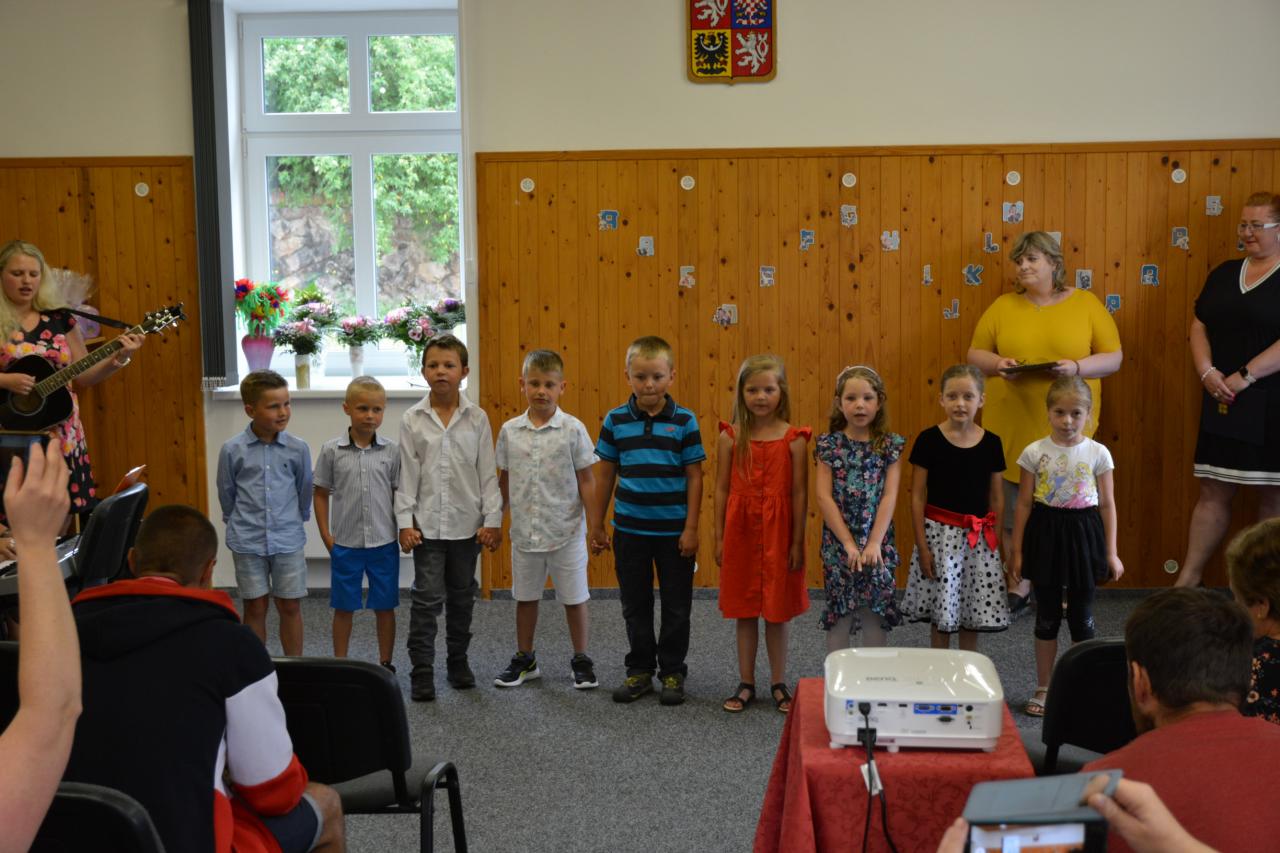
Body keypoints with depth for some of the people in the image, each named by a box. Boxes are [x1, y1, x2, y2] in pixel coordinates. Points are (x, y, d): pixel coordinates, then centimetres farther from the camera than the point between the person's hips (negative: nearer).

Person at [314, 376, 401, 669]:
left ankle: (385, 664, 23)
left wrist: (403, 530, -1)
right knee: (344, 608, 10)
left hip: (384, 543, 0)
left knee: (385, 607, 9)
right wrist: (326, 535, 0)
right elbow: (321, 493, 4)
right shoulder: (331, 450, -3)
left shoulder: (392, 451, -2)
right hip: (345, 544, 0)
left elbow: (399, 494, 4)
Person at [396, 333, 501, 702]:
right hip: (427, 524, -1)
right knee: (427, 598, -1)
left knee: (462, 597, 14)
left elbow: (488, 473, -1)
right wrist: (405, 522, -6)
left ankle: (458, 660, 28)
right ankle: (422, 671, 6)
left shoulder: (477, 418, -2)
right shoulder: (413, 420, -2)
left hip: (467, 523, 1)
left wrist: (492, 519, -5)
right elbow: (407, 475, -1)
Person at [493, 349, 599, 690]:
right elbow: (504, 481, 9)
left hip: (566, 532, -3)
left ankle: (580, 659, 24)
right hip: (525, 532, 3)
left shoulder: (573, 429, -9)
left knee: (573, 598, 8)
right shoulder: (509, 430, -1)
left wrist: (597, 524, -8)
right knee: (525, 597, 16)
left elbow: (586, 480, -5)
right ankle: (524, 659, 31)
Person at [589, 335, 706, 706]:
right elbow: (606, 475, 6)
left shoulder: (685, 421, -6)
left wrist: (691, 528, -7)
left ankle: (673, 672, 23)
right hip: (630, 530, 2)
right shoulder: (616, 420, -1)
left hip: (674, 532, -2)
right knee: (635, 605, 12)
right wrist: (597, 525, 7)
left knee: (676, 606, 8)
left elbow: (694, 477, -3)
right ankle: (640, 670, 26)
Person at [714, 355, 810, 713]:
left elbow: (799, 493, -3)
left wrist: (797, 541, -4)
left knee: (777, 611, 9)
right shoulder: (730, 437, -2)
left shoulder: (793, 439, -5)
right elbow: (722, 489, 2)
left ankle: (778, 684, 23)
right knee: (744, 611, 11)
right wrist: (719, 537, 2)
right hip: (740, 532, 1)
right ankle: (746, 684, 23)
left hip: (777, 533, -1)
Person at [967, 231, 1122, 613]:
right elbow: (974, 354, 10)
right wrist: (998, 363, -11)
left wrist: (1077, 367, -15)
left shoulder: (1086, 304, 4)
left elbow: (1113, 357, 3)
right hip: (1013, 427, 2)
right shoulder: (1004, 306, 7)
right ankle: (1020, 585, 16)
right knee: (1014, 506, 4)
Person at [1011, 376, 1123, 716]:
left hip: (1083, 535, 0)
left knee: (1082, 616, 8)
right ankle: (1044, 688, 20)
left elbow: (1107, 504, 2)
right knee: (1047, 616, 9)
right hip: (1046, 534, 0)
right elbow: (1024, 503, 1)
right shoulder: (1035, 452, -3)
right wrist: (1017, 551, 1)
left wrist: (1111, 553, 1)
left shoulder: (1098, 453, -3)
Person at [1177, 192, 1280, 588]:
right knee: (1213, 492, 8)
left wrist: (1244, 377, -19)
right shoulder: (1224, 274, 13)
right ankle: (1188, 579, 12)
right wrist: (1207, 372, -6)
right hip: (1222, 405, 5)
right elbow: (1199, 327, 11)